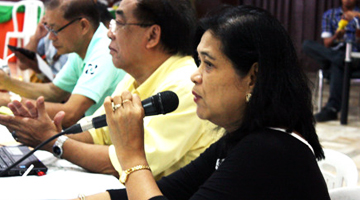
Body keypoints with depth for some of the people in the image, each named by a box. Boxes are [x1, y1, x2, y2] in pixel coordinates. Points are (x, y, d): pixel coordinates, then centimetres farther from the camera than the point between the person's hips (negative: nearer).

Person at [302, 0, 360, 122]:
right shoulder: (329, 14, 18)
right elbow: (327, 44, 8)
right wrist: (336, 37, -15)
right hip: (333, 53, 3)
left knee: (336, 65, -39)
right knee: (307, 45, -23)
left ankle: (332, 108, -47)